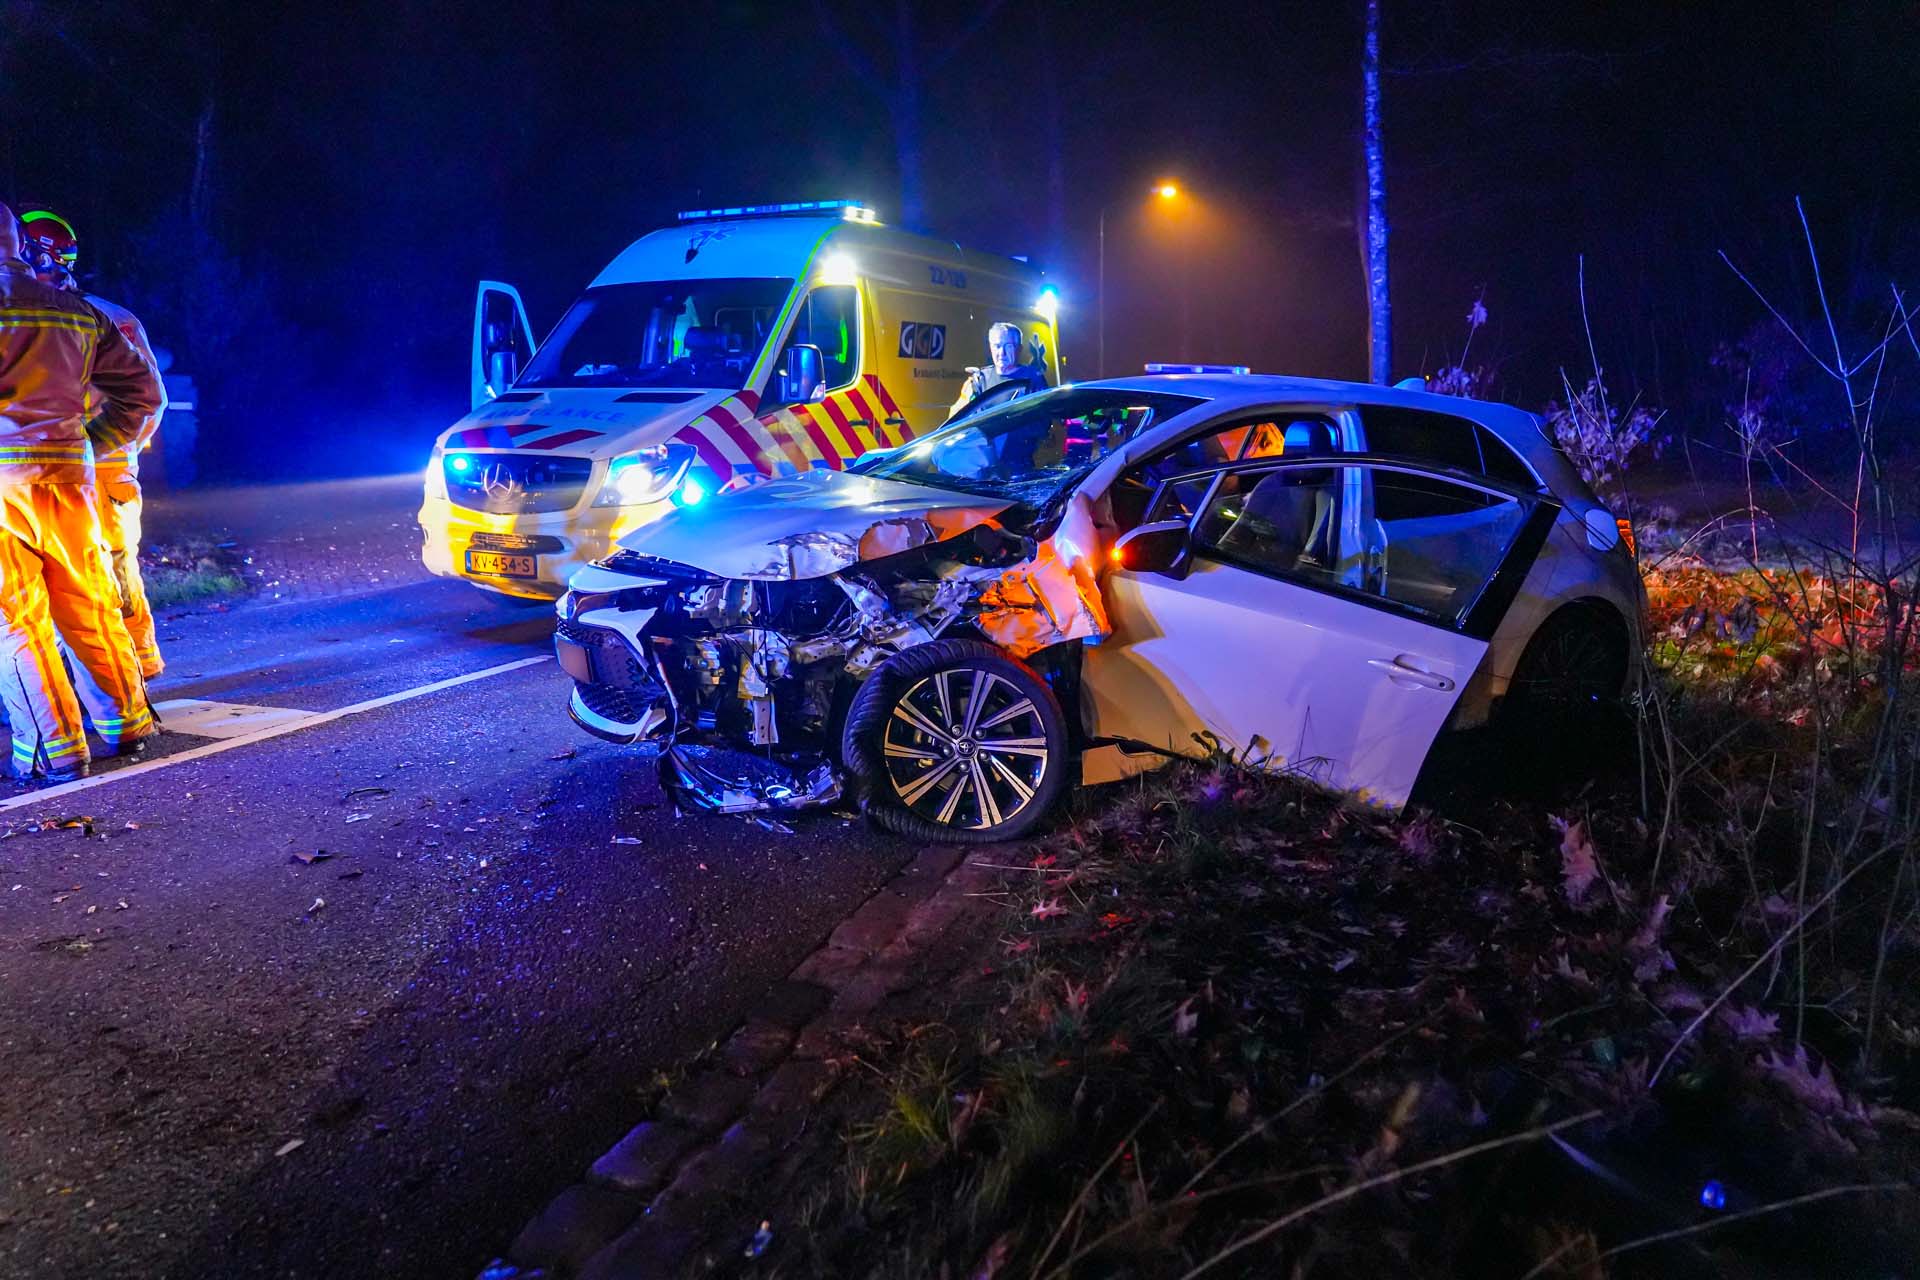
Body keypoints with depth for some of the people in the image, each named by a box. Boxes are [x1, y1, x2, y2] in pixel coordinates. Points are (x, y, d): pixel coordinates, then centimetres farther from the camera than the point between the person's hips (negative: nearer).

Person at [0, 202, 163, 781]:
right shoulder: (79, 313, 10)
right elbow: (143, 390, 15)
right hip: (67, 472, 5)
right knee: (90, 605, 15)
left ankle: (55, 749, 1)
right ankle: (127, 722, 23)